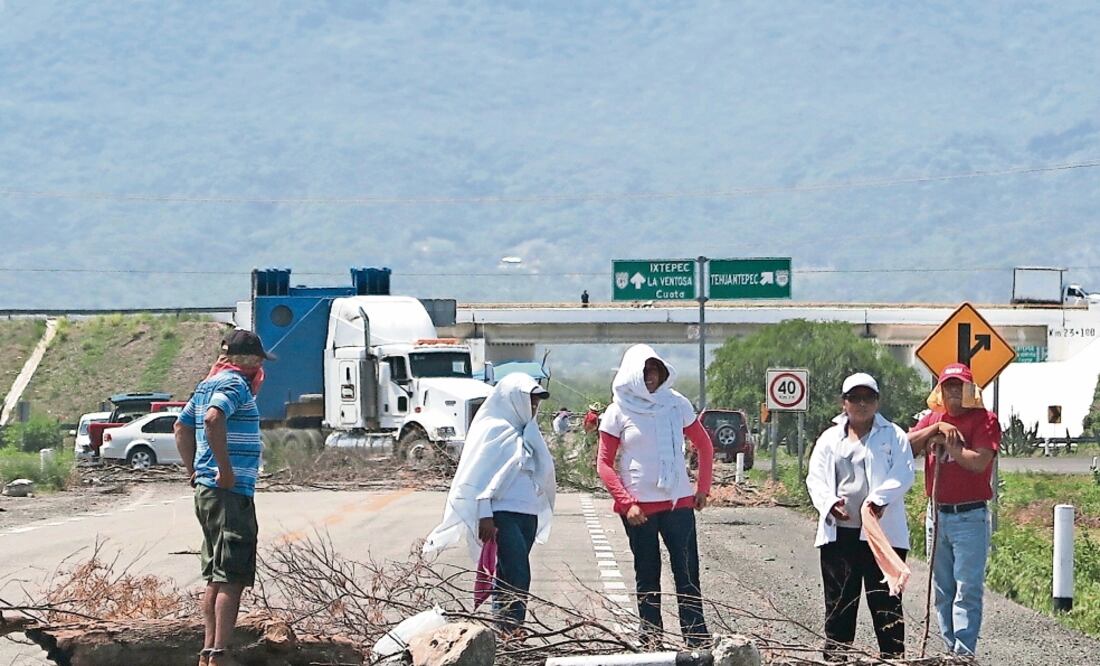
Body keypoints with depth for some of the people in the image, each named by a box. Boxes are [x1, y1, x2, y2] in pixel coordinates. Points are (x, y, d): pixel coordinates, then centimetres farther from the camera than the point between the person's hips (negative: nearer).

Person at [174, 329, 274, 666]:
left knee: (215, 577, 13)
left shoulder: (207, 384, 17)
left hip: (206, 490, 10)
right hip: (231, 492, -10)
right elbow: (214, 418, -29)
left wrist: (193, 471, 23)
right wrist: (226, 470, -23)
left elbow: (182, 427, 27)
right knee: (232, 578, -10)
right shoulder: (235, 383, -11)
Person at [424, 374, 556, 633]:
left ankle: (504, 628, 12)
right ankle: (511, 629, -20)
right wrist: (484, 516, -15)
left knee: (508, 576, 10)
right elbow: (480, 476, -10)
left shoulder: (526, 432, 17)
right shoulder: (494, 430, -6)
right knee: (518, 576, -17)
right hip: (503, 513, -8)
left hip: (528, 513, 8)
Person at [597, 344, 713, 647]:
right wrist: (626, 502, -10)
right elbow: (604, 463, -1)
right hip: (638, 506, -1)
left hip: (679, 502, 1)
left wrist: (703, 488, 8)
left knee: (687, 573, -3)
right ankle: (651, 639, 10)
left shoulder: (677, 405, 5)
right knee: (647, 577, 6)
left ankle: (696, 639, -3)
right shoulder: (619, 412, -1)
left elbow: (704, 446, 15)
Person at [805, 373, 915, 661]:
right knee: (839, 602, 6)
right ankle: (834, 658, 10)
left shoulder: (893, 436, 7)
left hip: (881, 532, -3)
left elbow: (903, 472, -6)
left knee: (886, 603, -3)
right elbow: (815, 478, 9)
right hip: (839, 532, 3)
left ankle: (893, 658, 0)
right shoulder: (830, 439, 17)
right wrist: (829, 502, -11)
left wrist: (880, 498, -21)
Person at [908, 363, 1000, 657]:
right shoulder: (932, 419, 13)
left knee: (967, 590, -9)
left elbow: (979, 462, -18)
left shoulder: (984, 420, -4)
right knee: (942, 590, 10)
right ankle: (950, 649, 17)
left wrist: (946, 443, -9)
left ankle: (964, 652, -13)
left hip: (970, 516, -6)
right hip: (936, 514, 6)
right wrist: (936, 429, -11)